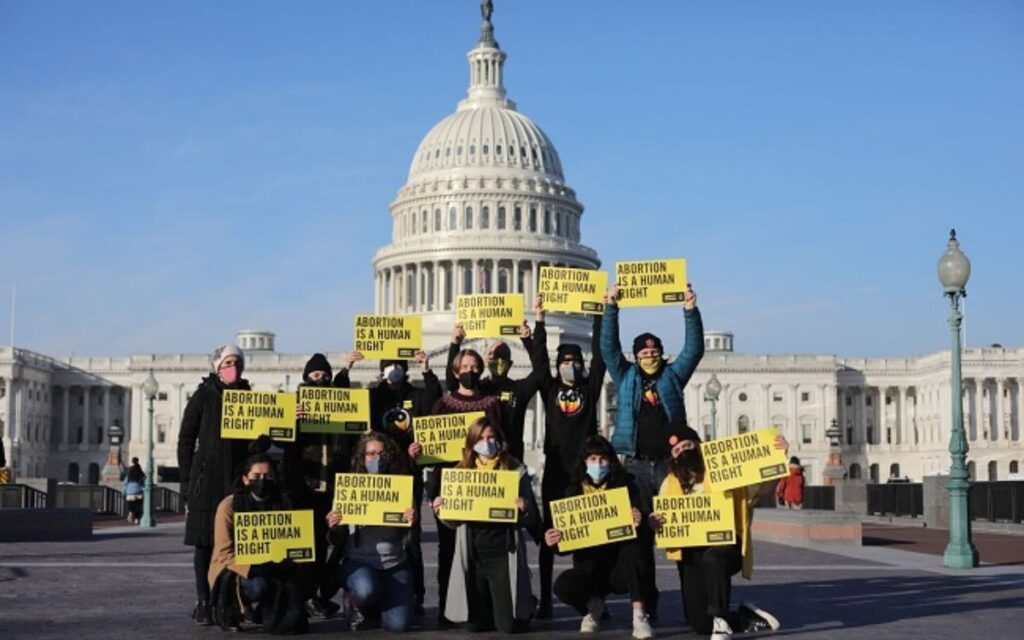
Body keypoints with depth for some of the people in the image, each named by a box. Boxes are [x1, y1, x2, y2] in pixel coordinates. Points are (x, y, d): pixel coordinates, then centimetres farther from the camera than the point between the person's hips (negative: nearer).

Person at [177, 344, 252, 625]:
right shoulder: (204, 396, 3)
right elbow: (185, 439, 2)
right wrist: (187, 479, -3)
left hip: (239, 477, 2)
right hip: (207, 478, -2)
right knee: (204, 541, -1)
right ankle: (203, 602, 4)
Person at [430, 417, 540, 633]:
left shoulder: (516, 471, -2)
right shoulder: (461, 472, 5)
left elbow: (533, 522, -2)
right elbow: (453, 521, 10)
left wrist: (525, 510, -23)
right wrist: (440, 511, -11)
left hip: (504, 556, -3)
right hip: (473, 556, 3)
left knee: (509, 625, -4)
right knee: (474, 624, 5)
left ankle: (525, 604, 29)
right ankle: (492, 605, 38)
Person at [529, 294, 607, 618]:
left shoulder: (590, 387, 7)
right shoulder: (550, 388, 9)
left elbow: (600, 353, 2)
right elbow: (538, 357, 3)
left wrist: (600, 314, -1)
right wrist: (540, 319, -1)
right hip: (555, 466, 1)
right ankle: (545, 599, 5)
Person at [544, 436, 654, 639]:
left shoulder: (625, 486, -1)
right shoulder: (574, 491, 1)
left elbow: (638, 523, -8)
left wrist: (637, 524, -32)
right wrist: (553, 542, -23)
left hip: (620, 567, -1)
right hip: (589, 567, 1)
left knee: (633, 548, -33)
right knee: (562, 586, -28)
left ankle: (639, 617, -27)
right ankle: (593, 605, 7)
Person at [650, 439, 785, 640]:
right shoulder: (671, 483, 8)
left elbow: (763, 485, -3)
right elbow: (662, 521, 10)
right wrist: (655, 523, -16)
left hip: (726, 545, -4)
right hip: (692, 554, 4)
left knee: (713, 557, -42)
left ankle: (721, 621, -31)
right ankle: (749, 618, 21)